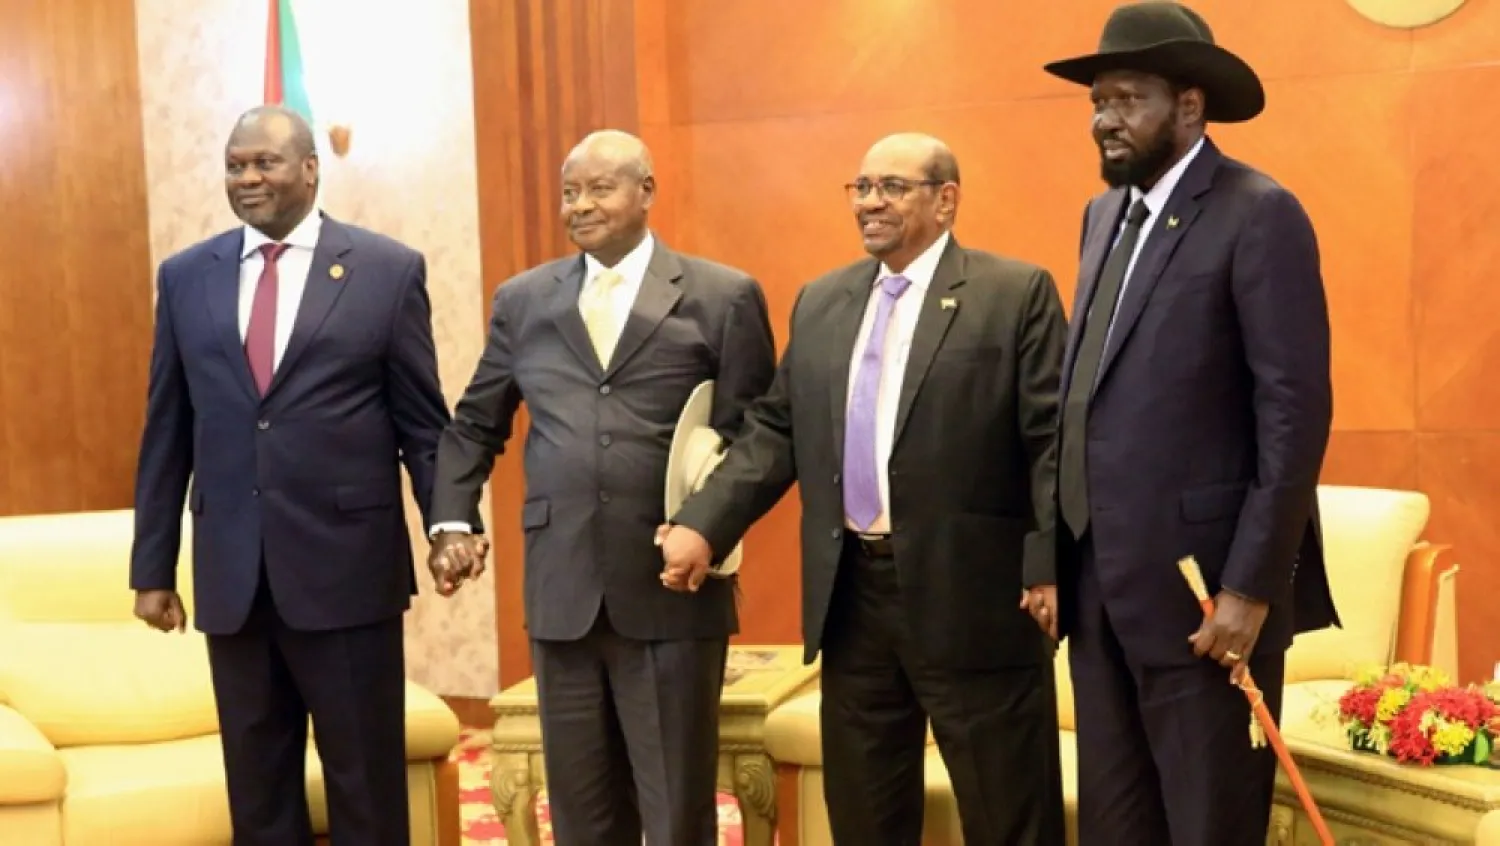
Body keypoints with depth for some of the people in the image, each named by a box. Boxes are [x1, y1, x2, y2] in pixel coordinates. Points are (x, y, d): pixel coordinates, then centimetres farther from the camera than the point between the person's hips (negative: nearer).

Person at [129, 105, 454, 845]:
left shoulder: (389, 270, 0)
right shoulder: (185, 277, 8)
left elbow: (422, 420, 1)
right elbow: (166, 432, 9)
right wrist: (152, 565, 8)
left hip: (349, 566, -3)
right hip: (231, 574, 3)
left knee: (366, 785, 6)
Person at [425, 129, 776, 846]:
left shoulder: (723, 296, 0)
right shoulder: (523, 300, 11)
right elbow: (475, 423, 16)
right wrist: (451, 522, 5)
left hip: (674, 588, -3)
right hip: (562, 587, 3)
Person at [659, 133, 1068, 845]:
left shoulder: (1017, 292, -4)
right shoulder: (820, 302, 13)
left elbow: (1053, 439, -9)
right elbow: (775, 432, 12)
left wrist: (1053, 567, -17)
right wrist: (702, 525, -1)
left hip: (970, 593, -5)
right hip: (851, 593, 6)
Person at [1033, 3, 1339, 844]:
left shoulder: (1259, 214, -10)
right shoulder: (1105, 213, 14)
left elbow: (1296, 410, -15)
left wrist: (1250, 587, -18)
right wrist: (1053, 559, 11)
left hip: (1202, 581, -7)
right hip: (1099, 580, 7)